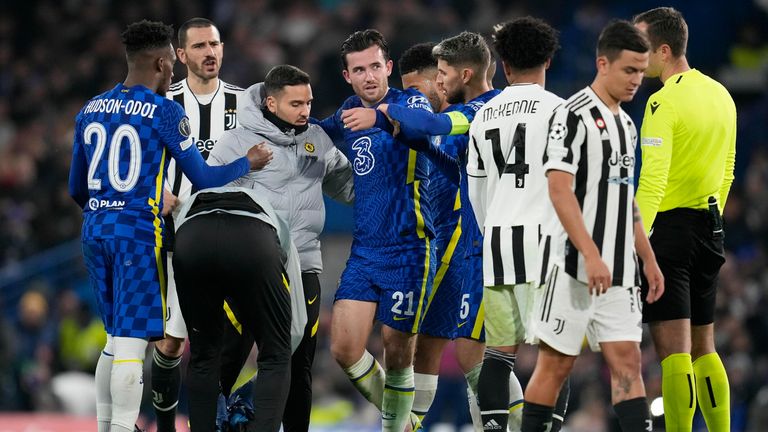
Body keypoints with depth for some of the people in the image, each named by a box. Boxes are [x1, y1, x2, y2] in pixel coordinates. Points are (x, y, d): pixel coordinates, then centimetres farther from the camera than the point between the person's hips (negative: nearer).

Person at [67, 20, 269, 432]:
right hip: (138, 232, -7)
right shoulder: (165, 111, -7)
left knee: (117, 337, 16)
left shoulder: (91, 110, 11)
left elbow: (76, 189, 19)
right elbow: (203, 178, -4)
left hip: (95, 229, 7)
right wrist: (248, 163, 13)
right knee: (132, 342, -7)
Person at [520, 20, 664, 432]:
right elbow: (559, 190, -18)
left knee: (627, 361, -1)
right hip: (574, 265, -8)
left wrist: (649, 259, 21)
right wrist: (591, 256, -24)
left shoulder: (625, 123, 16)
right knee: (556, 363, -2)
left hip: (618, 270, 8)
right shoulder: (573, 115, -11)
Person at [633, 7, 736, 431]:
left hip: (668, 226, -8)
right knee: (703, 348, 14)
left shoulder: (663, 103, -15)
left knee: (674, 349, -8)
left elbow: (652, 182, -22)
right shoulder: (721, 96, 10)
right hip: (709, 227, 8)